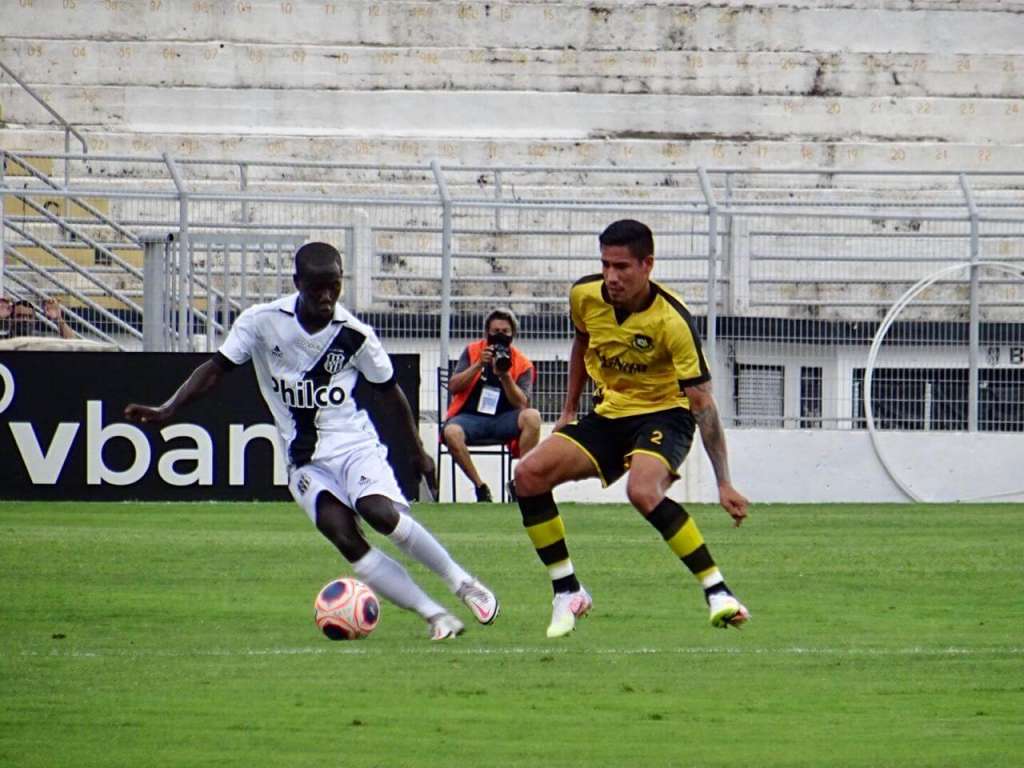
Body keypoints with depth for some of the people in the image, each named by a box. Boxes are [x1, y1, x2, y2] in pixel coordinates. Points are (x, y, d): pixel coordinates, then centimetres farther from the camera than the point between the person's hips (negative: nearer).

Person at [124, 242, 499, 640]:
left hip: (354, 443, -1)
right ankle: (434, 615, -18)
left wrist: (418, 451, 14)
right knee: (344, 536, -23)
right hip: (304, 460, 1)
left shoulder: (355, 334, -7)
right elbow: (216, 368, -2)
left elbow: (389, 391, 8)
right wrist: (166, 411, -13)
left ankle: (461, 582, -10)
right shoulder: (262, 322, -8)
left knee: (381, 512, -30)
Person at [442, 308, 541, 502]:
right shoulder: (472, 352, 7)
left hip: (503, 420, 1)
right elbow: (453, 387, -3)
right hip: (469, 417, -1)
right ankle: (480, 486, -20)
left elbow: (521, 403, -8)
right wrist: (478, 365, -14)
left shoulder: (522, 364, 4)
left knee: (532, 416, -30)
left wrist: (505, 375, -21)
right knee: (451, 432, -35)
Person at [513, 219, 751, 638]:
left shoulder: (672, 321, -25)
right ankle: (568, 593, 0)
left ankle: (717, 591, -24)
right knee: (529, 474, -13)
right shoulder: (585, 296, -9)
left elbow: (702, 403, -24)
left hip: (664, 413, -6)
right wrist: (569, 409, 19)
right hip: (609, 413, 6)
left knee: (643, 491, -35)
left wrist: (724, 483, -28)